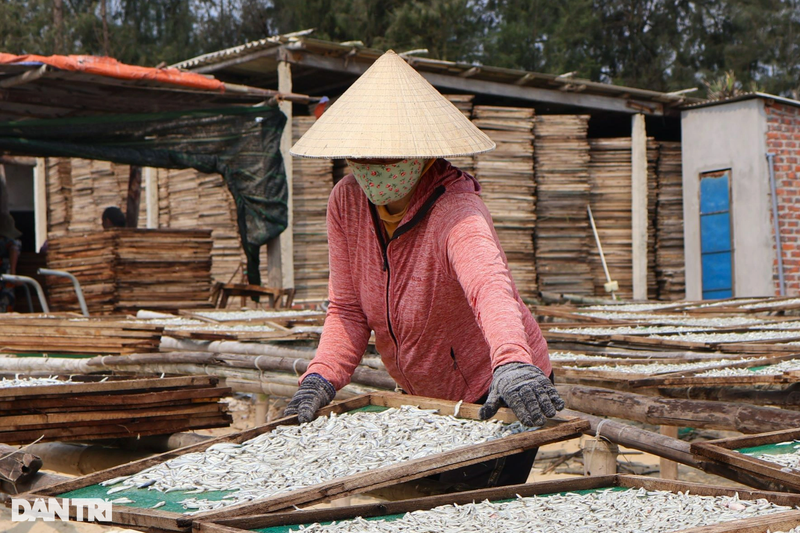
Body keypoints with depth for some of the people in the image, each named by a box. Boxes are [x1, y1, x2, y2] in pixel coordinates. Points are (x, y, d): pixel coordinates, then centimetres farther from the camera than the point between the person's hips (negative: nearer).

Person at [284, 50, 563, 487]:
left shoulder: (456, 209, -29)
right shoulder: (346, 202, -9)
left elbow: (489, 284, -50)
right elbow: (347, 309, -3)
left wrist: (512, 364, -69)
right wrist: (321, 378, -22)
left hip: (498, 398, -6)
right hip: (422, 400, 6)